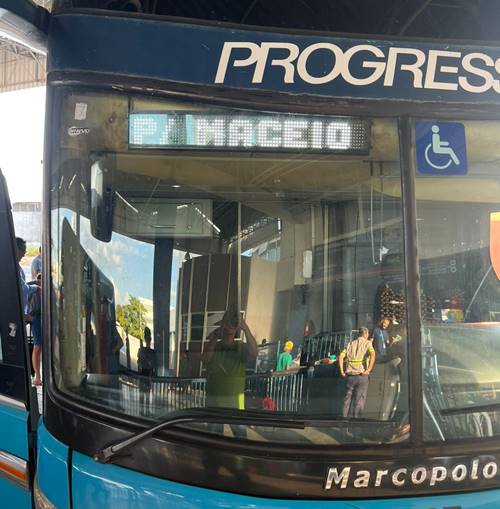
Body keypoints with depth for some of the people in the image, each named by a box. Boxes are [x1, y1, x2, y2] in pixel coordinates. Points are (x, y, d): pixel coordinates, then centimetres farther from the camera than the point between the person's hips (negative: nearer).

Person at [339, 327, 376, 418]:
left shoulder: (350, 344, 16)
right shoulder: (367, 343, 5)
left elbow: (341, 356, 3)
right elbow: (372, 354, -15)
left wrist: (342, 371, 2)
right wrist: (369, 370, -16)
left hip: (350, 375, 3)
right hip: (362, 375, -3)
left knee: (348, 398, 11)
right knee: (360, 399, 3)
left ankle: (345, 417, 9)